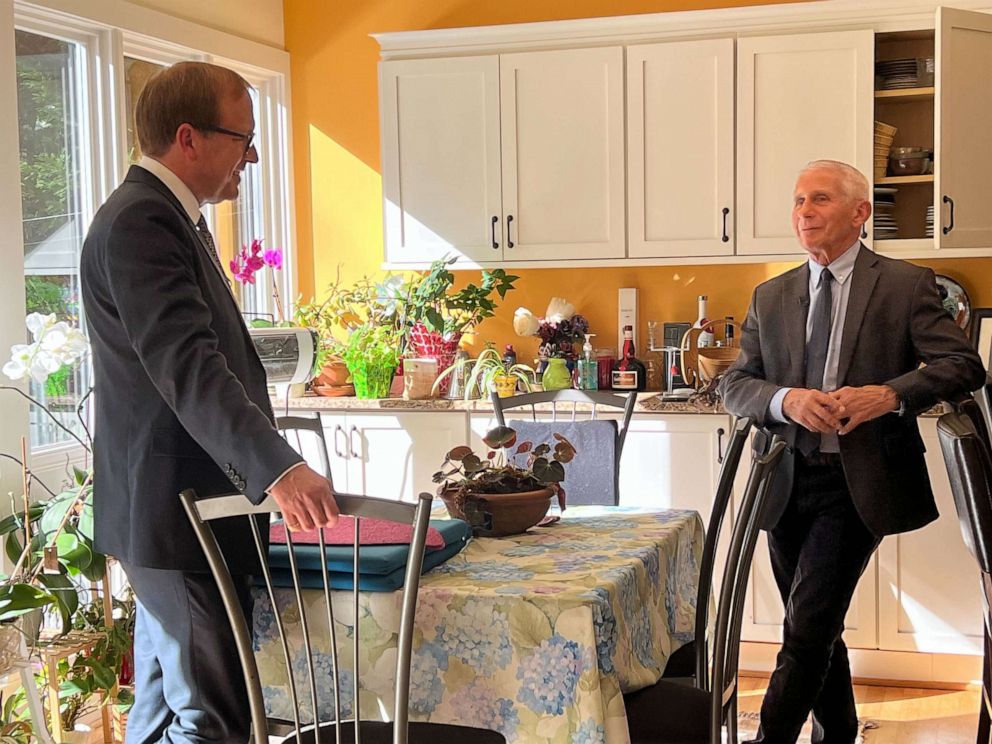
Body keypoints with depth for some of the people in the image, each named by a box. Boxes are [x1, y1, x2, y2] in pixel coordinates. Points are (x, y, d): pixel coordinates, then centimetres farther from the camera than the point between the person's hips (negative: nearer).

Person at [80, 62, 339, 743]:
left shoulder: (172, 217, 15)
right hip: (177, 514, -11)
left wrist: (267, 466, 29)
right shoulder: (138, 223, -20)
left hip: (172, 509, 11)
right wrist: (277, 467, -44)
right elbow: (188, 367, -33)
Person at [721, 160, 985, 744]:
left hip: (858, 486, -5)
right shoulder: (770, 297, 11)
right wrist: (785, 400, -14)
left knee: (808, 627, -12)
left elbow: (964, 365, -7)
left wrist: (891, 394, -23)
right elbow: (735, 384, 7)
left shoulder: (906, 285, -1)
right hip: (789, 483, 5)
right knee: (818, 631, 15)